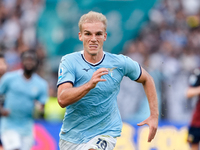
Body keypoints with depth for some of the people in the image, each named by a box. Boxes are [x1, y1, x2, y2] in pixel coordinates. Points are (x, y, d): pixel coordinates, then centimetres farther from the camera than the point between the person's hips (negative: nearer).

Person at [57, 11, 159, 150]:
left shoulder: (120, 63, -5)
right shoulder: (69, 61, -9)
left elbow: (147, 79, 14)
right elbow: (62, 100, -23)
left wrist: (154, 115, 7)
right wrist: (90, 85, -38)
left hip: (105, 133, -2)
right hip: (71, 137, 2)